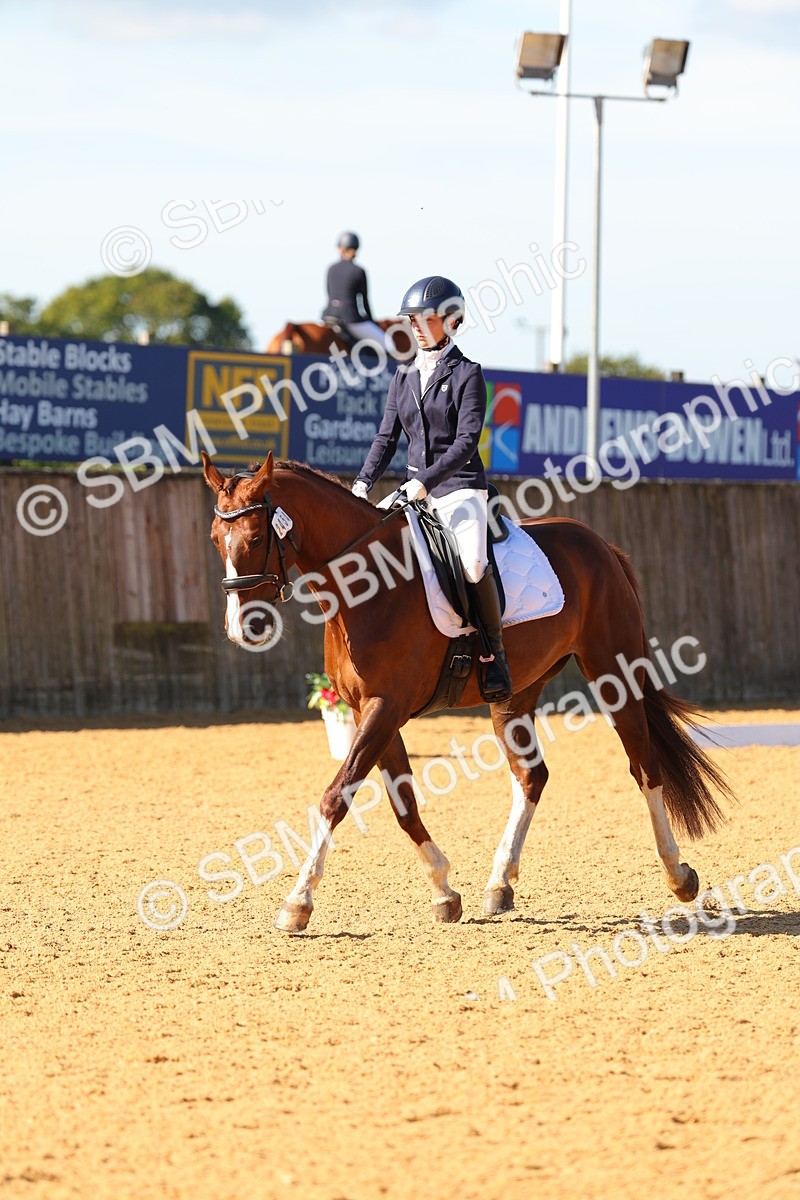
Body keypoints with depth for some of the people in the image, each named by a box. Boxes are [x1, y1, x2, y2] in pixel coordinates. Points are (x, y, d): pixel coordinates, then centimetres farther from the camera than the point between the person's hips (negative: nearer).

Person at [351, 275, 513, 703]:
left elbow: (466, 441, -14)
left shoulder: (466, 374, -6)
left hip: (460, 486, -7)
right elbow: (387, 436, 13)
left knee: (473, 564, -28)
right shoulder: (405, 375, 12)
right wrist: (363, 483, -1)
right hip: (417, 490, 7)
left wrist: (426, 481, -24)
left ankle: (494, 656, -15)